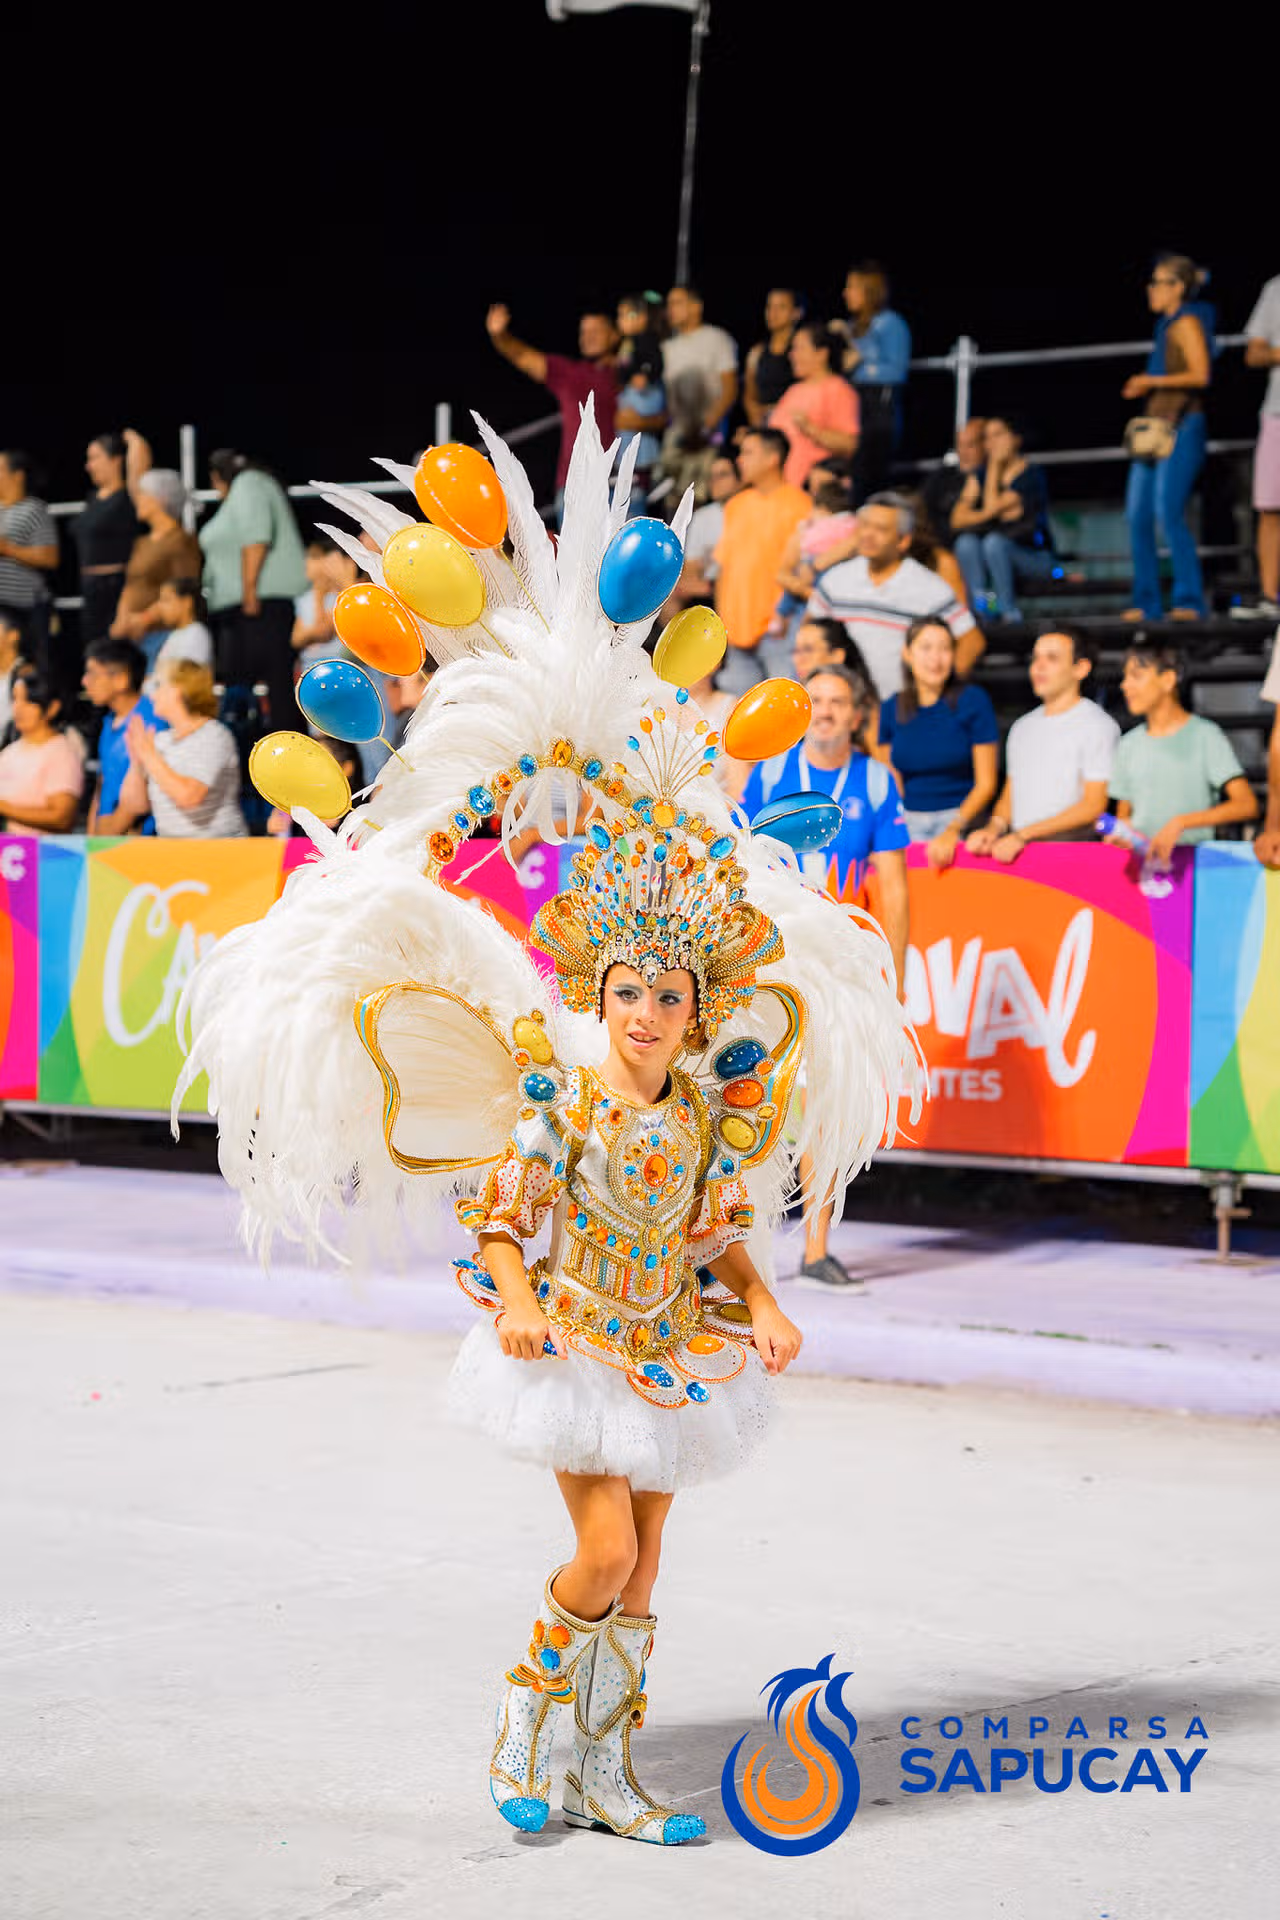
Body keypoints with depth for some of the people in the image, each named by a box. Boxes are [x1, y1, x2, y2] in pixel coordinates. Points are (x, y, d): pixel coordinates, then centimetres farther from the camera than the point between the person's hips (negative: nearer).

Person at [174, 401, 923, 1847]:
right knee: (605, 1553, -11)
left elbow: (720, 1239, 11)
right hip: (576, 1344, -4)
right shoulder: (555, 1096, -8)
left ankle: (605, 1771, 16)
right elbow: (501, 1216, -7)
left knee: (640, 1570, 7)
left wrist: (762, 1309, -3)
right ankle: (523, 1713, 12)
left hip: (674, 1348, 4)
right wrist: (519, 1303, -21)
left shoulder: (710, 1117, 3)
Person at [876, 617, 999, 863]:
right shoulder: (892, 709, 10)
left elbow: (986, 783, -2)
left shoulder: (973, 701, 0)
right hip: (908, 822, 3)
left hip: (961, 817, -2)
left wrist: (953, 830, -15)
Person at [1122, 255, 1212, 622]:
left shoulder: (1186, 323, -6)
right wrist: (1141, 387, 13)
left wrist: (1153, 381, -15)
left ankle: (1190, 601, -14)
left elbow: (1200, 375, -15)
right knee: (1137, 515, 5)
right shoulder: (1165, 324, 20)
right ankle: (1147, 603, 10)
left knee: (1168, 512, -16)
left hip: (1181, 426, -9)